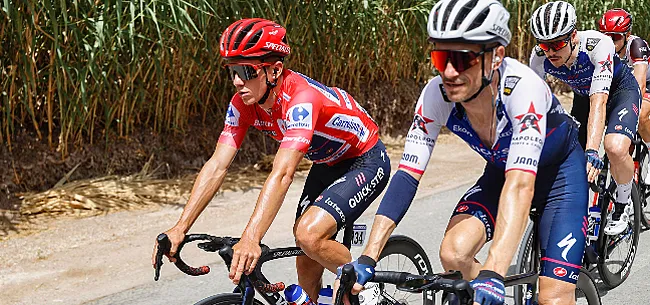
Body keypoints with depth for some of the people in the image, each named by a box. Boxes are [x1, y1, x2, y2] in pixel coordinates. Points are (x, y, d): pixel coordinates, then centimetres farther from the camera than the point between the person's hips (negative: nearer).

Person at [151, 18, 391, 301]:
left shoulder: (301, 98, -36)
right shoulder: (242, 104, -15)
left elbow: (282, 174, -47)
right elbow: (217, 165, -18)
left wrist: (250, 239, -56)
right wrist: (180, 228, -27)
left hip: (366, 161, -7)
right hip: (328, 164, 8)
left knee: (309, 235, -28)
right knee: (306, 272, 2)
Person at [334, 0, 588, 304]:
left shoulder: (522, 87, -37)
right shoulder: (436, 94, -24)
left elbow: (520, 185, -46)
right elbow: (406, 176, -23)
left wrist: (491, 276, -57)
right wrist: (366, 260, -32)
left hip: (560, 168, -4)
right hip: (501, 170, 4)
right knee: (453, 254, -20)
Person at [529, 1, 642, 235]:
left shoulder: (598, 45, -38)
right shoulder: (539, 57, -25)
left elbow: (599, 102, -45)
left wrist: (591, 152, -55)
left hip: (620, 90, -5)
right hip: (583, 96, 5)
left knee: (615, 148, -30)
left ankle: (623, 204, -4)